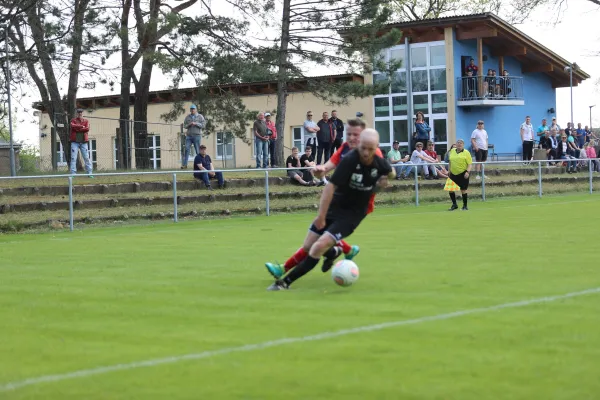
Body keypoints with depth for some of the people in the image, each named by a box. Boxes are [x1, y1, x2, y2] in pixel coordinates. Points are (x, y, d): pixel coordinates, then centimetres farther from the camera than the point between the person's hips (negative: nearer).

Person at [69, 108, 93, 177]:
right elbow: (73, 126, -14)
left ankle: (89, 173, 3)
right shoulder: (73, 120, 8)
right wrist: (82, 126, -10)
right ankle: (73, 173, -6)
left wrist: (78, 129, -9)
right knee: (73, 158, -6)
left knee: (86, 157, 1)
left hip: (83, 141, 1)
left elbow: (87, 129, -7)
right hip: (75, 142, -1)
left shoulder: (86, 121, 11)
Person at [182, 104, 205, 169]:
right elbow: (184, 125, 9)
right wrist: (189, 124, -11)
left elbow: (203, 125, -3)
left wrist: (196, 123, -15)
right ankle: (184, 164, -10)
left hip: (197, 135, -2)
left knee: (198, 151, -1)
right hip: (189, 135, 2)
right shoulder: (187, 117, 12)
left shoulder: (200, 116, 5)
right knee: (187, 149, -8)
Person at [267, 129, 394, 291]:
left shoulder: (379, 163, -12)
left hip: (352, 215, -1)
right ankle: (334, 253, 43)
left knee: (319, 247, -19)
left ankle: (286, 282, -9)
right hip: (334, 207, 1)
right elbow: (331, 186, -24)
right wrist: (321, 216, -25)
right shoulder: (349, 160, -24)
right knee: (308, 247, 9)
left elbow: (391, 173, 17)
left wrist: (387, 177, -1)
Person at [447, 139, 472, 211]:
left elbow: (470, 164, -6)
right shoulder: (452, 151, 9)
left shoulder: (466, 153, -4)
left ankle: (465, 206, 14)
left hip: (463, 174, -4)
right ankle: (454, 205, 18)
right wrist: (449, 171, 19)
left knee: (463, 190, -1)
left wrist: (468, 171, -19)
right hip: (453, 173, 4)